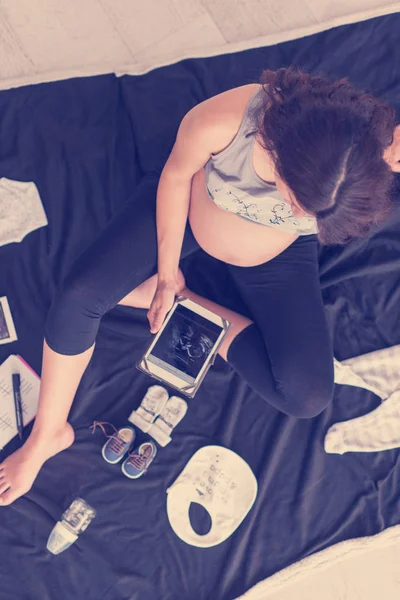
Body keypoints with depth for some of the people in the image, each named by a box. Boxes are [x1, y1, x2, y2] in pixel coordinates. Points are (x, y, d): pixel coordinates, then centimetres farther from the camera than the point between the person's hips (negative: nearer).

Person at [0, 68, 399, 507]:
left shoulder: (363, 154, -34)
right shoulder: (217, 123, -38)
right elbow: (176, 176, -16)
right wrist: (167, 271, -7)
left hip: (275, 258, 1)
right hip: (182, 210, 0)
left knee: (308, 398, -14)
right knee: (79, 296, -17)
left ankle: (189, 305, 2)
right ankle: (48, 433, 8)